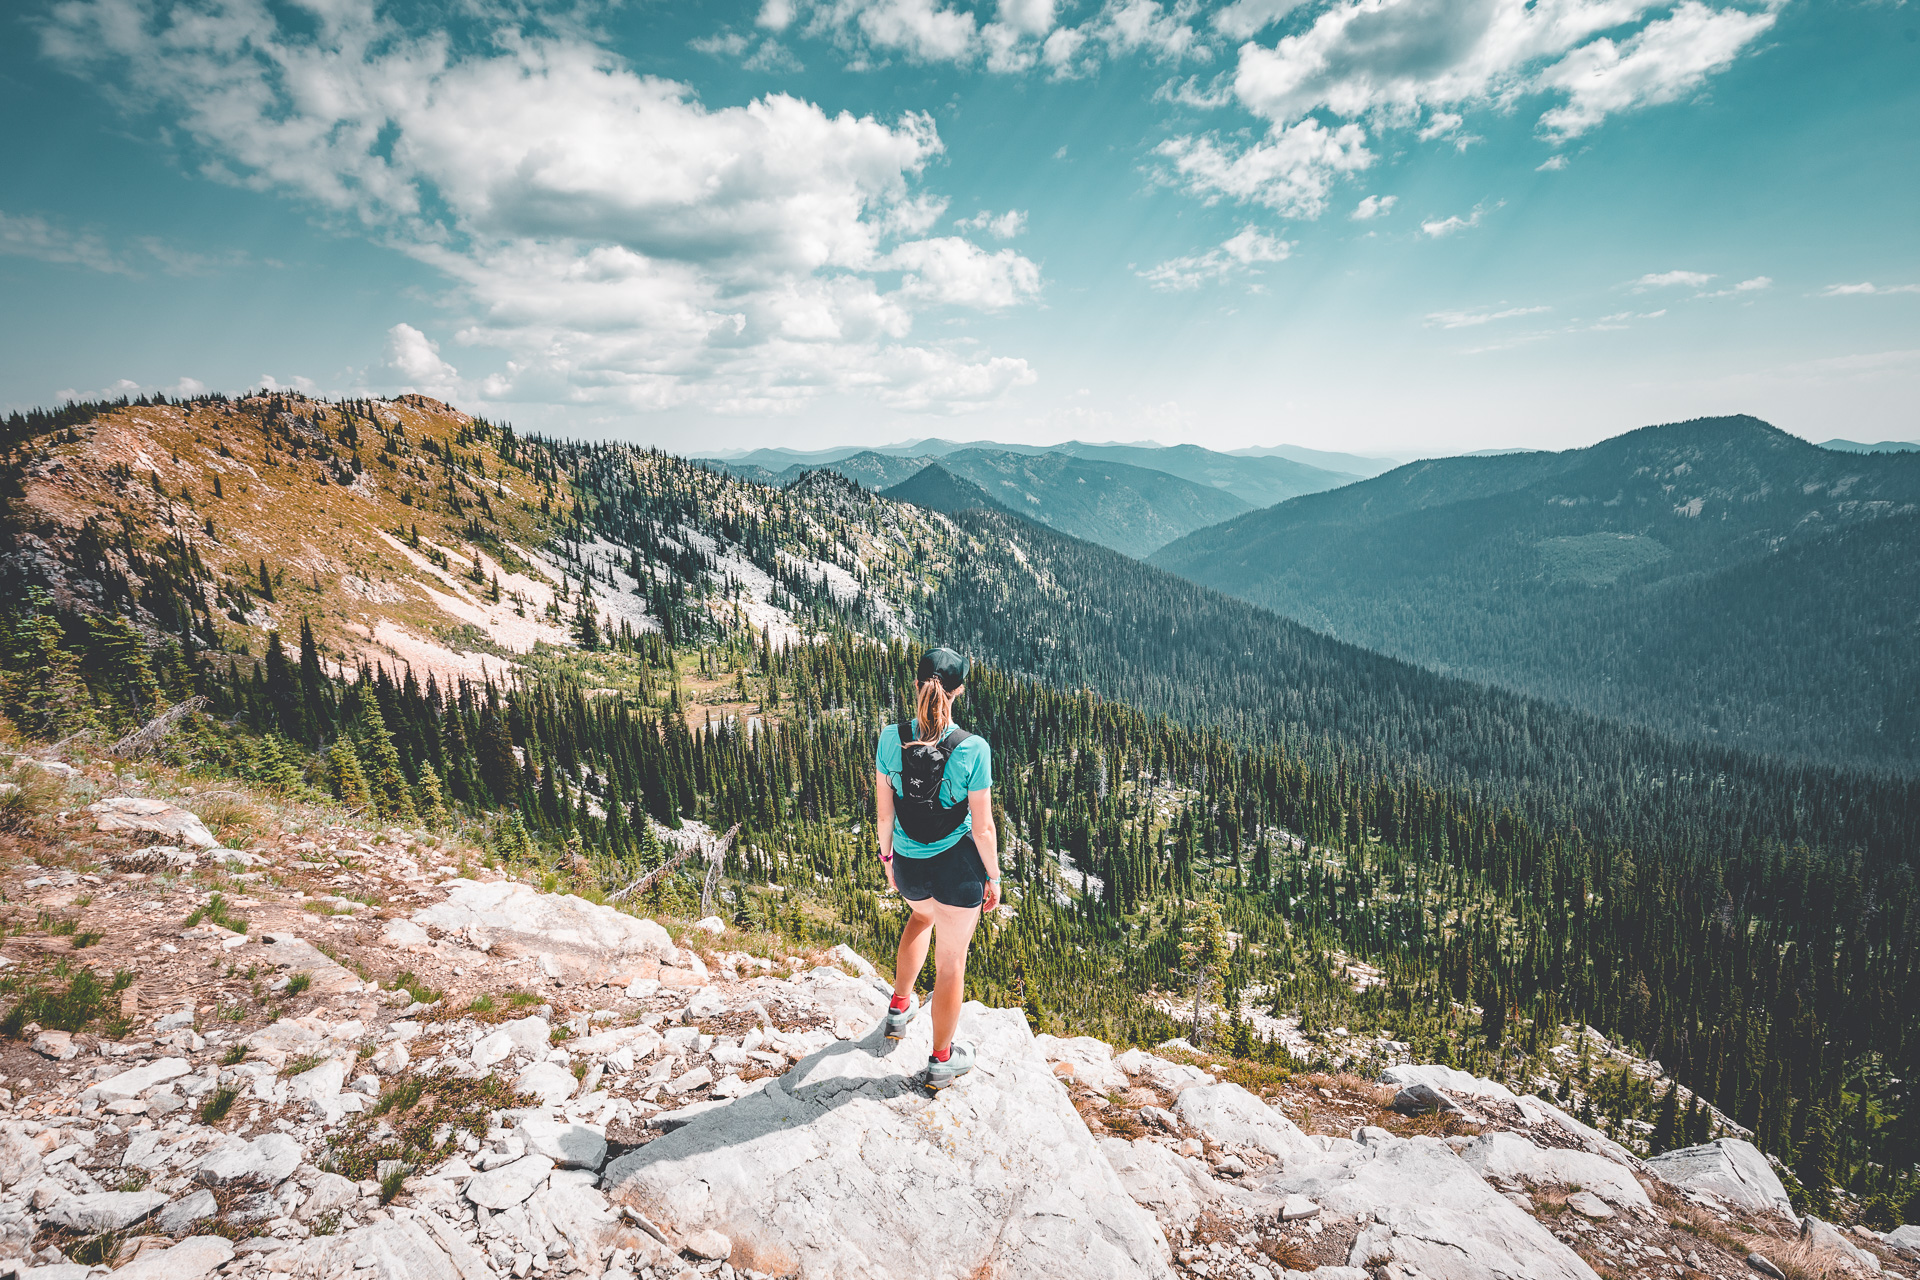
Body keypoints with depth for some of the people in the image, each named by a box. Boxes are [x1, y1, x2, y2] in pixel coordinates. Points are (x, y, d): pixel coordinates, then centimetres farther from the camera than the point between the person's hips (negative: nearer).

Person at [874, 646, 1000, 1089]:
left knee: (923, 915, 38)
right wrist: (993, 877, 2)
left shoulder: (890, 738, -13)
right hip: (957, 865, -3)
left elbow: (883, 811, -2)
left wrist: (886, 855, 15)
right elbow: (983, 827, -14)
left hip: (908, 865, 4)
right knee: (951, 961, 17)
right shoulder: (973, 749, -22)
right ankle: (941, 1060, 36)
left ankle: (900, 1007, 49)